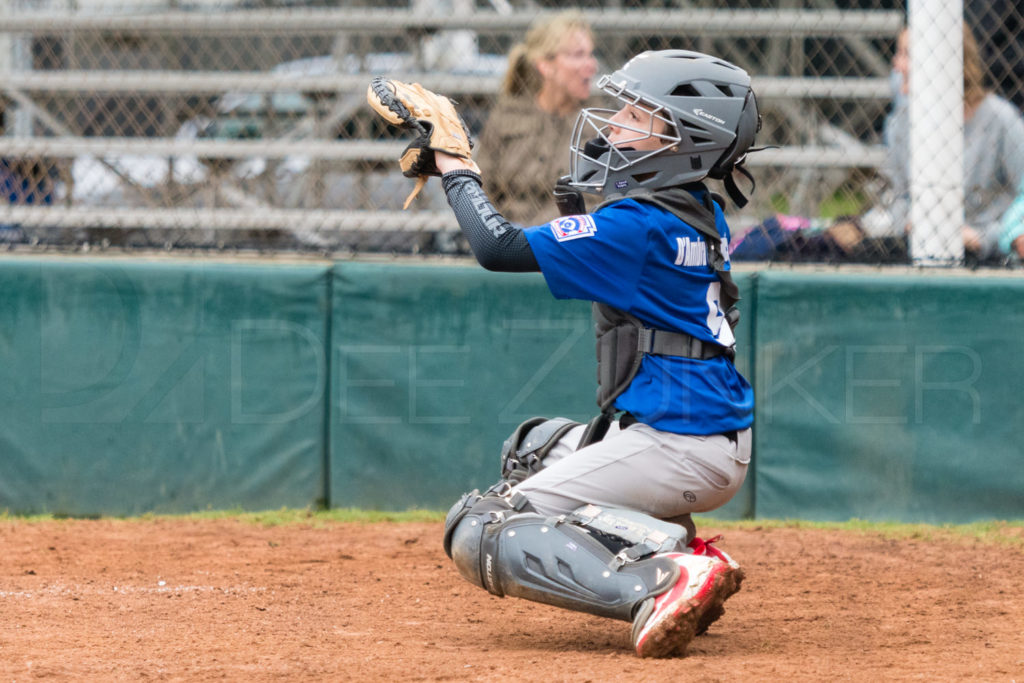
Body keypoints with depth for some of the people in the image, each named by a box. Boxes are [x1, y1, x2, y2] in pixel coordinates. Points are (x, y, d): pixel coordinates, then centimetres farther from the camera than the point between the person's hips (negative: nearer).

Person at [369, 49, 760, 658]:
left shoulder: (642, 223, -17)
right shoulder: (702, 214, 11)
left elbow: (501, 249, -19)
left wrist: (460, 175, -4)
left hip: (675, 447, -9)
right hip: (723, 441, 9)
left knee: (478, 534, -9)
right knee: (537, 446, 34)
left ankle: (659, 583, -26)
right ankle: (673, 544, 10)